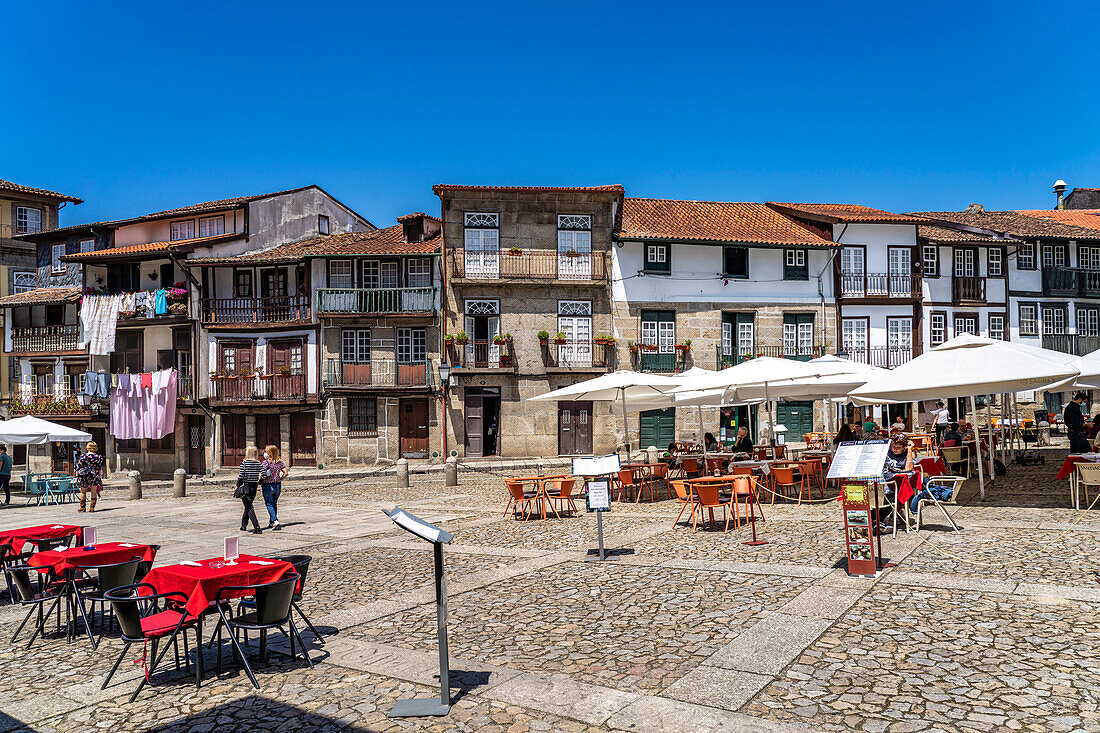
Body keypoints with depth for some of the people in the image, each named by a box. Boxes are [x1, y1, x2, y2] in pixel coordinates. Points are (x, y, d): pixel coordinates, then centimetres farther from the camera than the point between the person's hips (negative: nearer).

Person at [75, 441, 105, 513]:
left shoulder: (83, 457, -3)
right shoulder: (99, 457, 1)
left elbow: (78, 468, -2)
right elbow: (100, 469, 4)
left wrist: (77, 477, 4)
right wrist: (99, 477, 12)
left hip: (84, 477, -1)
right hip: (94, 477, 1)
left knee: (83, 492, 11)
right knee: (94, 492, 3)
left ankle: (83, 507, 17)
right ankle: (92, 507, 0)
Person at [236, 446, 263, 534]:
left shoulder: (244, 463, -10)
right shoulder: (259, 463, -1)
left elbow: (241, 477, -11)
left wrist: (237, 486, 2)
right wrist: (258, 481, 13)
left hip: (245, 487, -4)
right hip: (254, 488, 4)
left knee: (249, 507, -5)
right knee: (248, 507, 21)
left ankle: (256, 526, -17)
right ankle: (243, 525, 30)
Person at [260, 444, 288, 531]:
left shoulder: (265, 462, -13)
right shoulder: (279, 462, 2)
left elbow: (262, 474, -19)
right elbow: (286, 472, -3)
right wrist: (279, 480, 9)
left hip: (268, 485, -5)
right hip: (278, 485, 5)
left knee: (269, 504, 1)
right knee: (274, 504, 17)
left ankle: (275, 521, -15)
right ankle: (271, 523, 24)